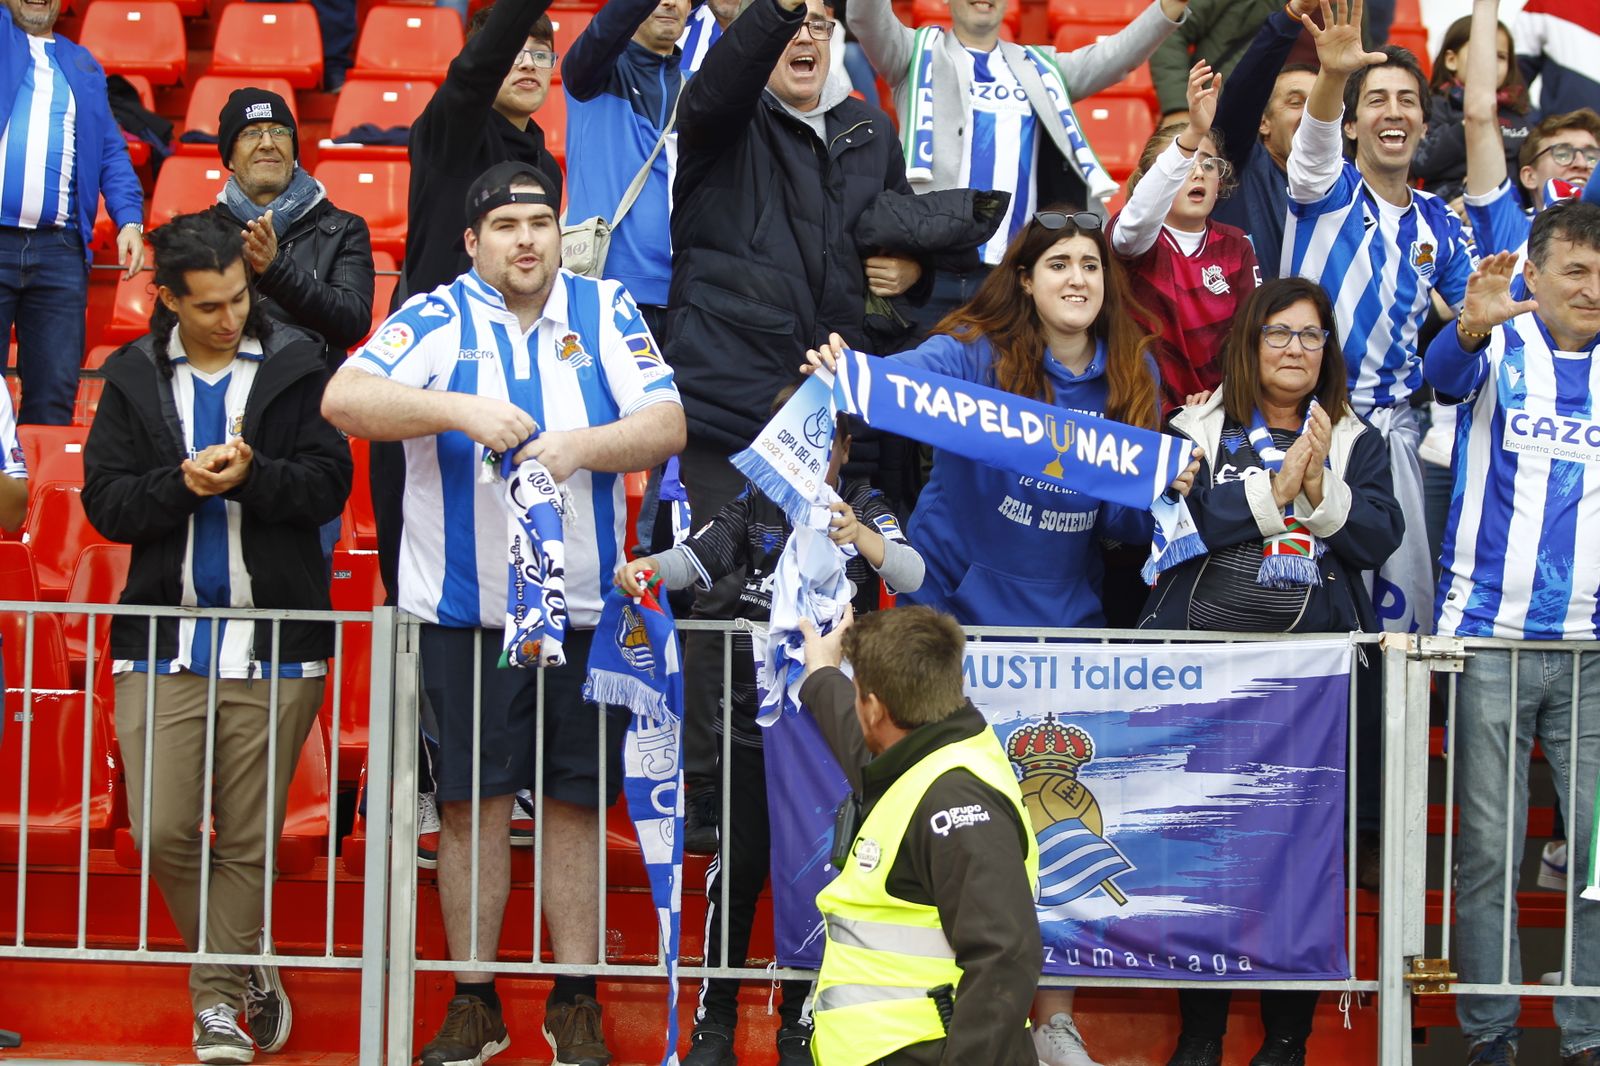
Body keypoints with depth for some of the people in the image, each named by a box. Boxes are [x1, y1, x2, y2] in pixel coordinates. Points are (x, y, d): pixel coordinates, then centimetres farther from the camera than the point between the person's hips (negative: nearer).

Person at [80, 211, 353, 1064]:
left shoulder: (297, 368, 1)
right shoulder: (133, 378, 7)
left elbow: (329, 483, -3)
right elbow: (105, 502, 4)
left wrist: (251, 475, -20)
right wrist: (182, 484, -14)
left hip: (274, 645, -2)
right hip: (164, 640, 2)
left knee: (248, 840, 3)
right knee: (164, 832, -3)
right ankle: (246, 973, 19)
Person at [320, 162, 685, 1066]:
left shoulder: (606, 312, 6)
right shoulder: (438, 320, 0)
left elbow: (668, 424, -2)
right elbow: (344, 398, -14)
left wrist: (580, 447, -19)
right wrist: (459, 410, -26)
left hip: (586, 608, 1)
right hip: (465, 610, -1)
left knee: (577, 801, 5)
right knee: (473, 802, 3)